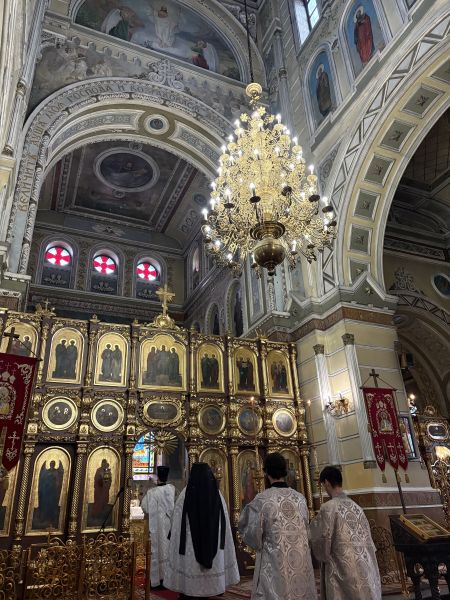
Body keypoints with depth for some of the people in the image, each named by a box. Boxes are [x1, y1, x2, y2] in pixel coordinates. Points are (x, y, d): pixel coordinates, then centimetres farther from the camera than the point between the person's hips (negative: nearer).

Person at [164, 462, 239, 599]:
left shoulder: (185, 494, -11)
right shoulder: (217, 494, -3)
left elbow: (177, 526, -7)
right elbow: (224, 526, 3)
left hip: (189, 550, -2)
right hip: (212, 551, 3)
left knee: (187, 585, 9)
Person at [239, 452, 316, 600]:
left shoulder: (262, 500, -15)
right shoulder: (300, 498, 0)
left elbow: (253, 537, -9)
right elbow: (306, 533, 12)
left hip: (275, 566, -4)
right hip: (302, 565, 4)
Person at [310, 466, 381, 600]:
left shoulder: (328, 507, -13)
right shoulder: (356, 506, 6)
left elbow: (321, 544, -7)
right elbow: (368, 540, 11)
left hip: (343, 570, -6)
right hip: (366, 569, 6)